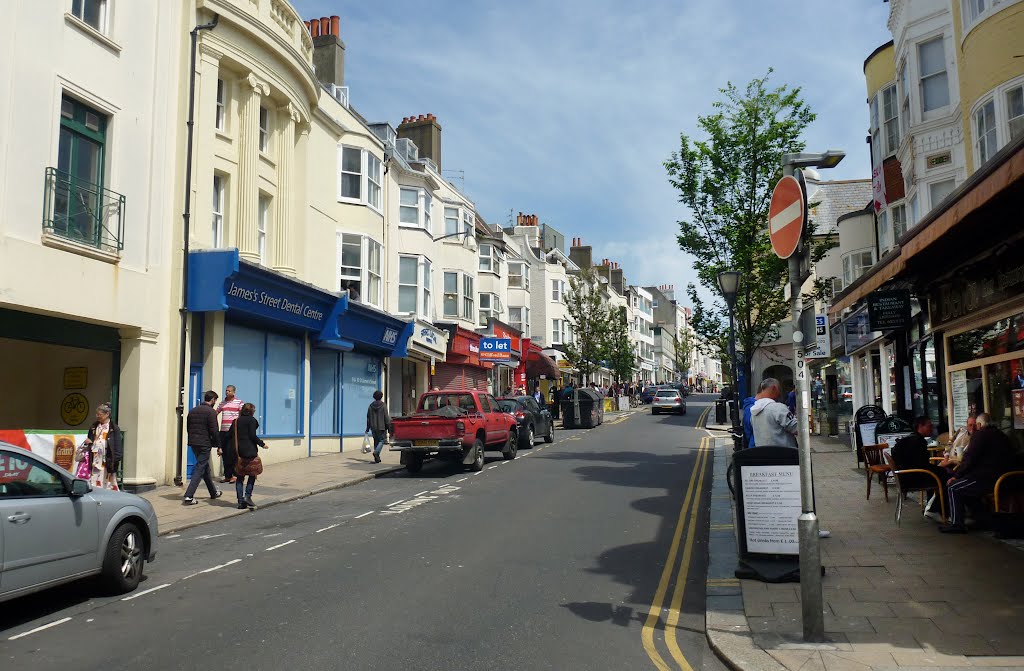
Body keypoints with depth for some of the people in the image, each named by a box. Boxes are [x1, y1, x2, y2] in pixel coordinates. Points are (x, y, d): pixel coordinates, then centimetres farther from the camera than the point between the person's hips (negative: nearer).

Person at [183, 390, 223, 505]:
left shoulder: (193, 411, 12)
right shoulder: (211, 412, -11)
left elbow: (188, 428, 16)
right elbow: (214, 431, -15)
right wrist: (219, 445, -8)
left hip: (193, 443, 8)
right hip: (205, 444, -8)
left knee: (205, 467, 19)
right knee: (200, 469, -4)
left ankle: (214, 493, 31)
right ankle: (189, 496, -12)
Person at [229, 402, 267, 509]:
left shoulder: (236, 421, 13)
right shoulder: (252, 420, -5)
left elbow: (229, 435, 11)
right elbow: (252, 435, -13)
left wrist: (222, 447, 19)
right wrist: (262, 444, -2)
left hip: (236, 451, 6)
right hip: (248, 450, -6)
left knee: (239, 476, 9)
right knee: (252, 474, 7)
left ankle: (241, 501, 7)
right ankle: (247, 496, -7)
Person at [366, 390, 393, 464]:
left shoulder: (371, 405, 5)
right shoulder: (383, 405, -8)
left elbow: (368, 417, 9)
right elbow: (386, 417, -10)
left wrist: (368, 427, 15)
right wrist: (388, 427, -3)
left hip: (373, 427, 5)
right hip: (381, 427, -5)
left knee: (376, 441, 11)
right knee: (382, 439, 3)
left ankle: (377, 458, 10)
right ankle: (376, 452, -21)